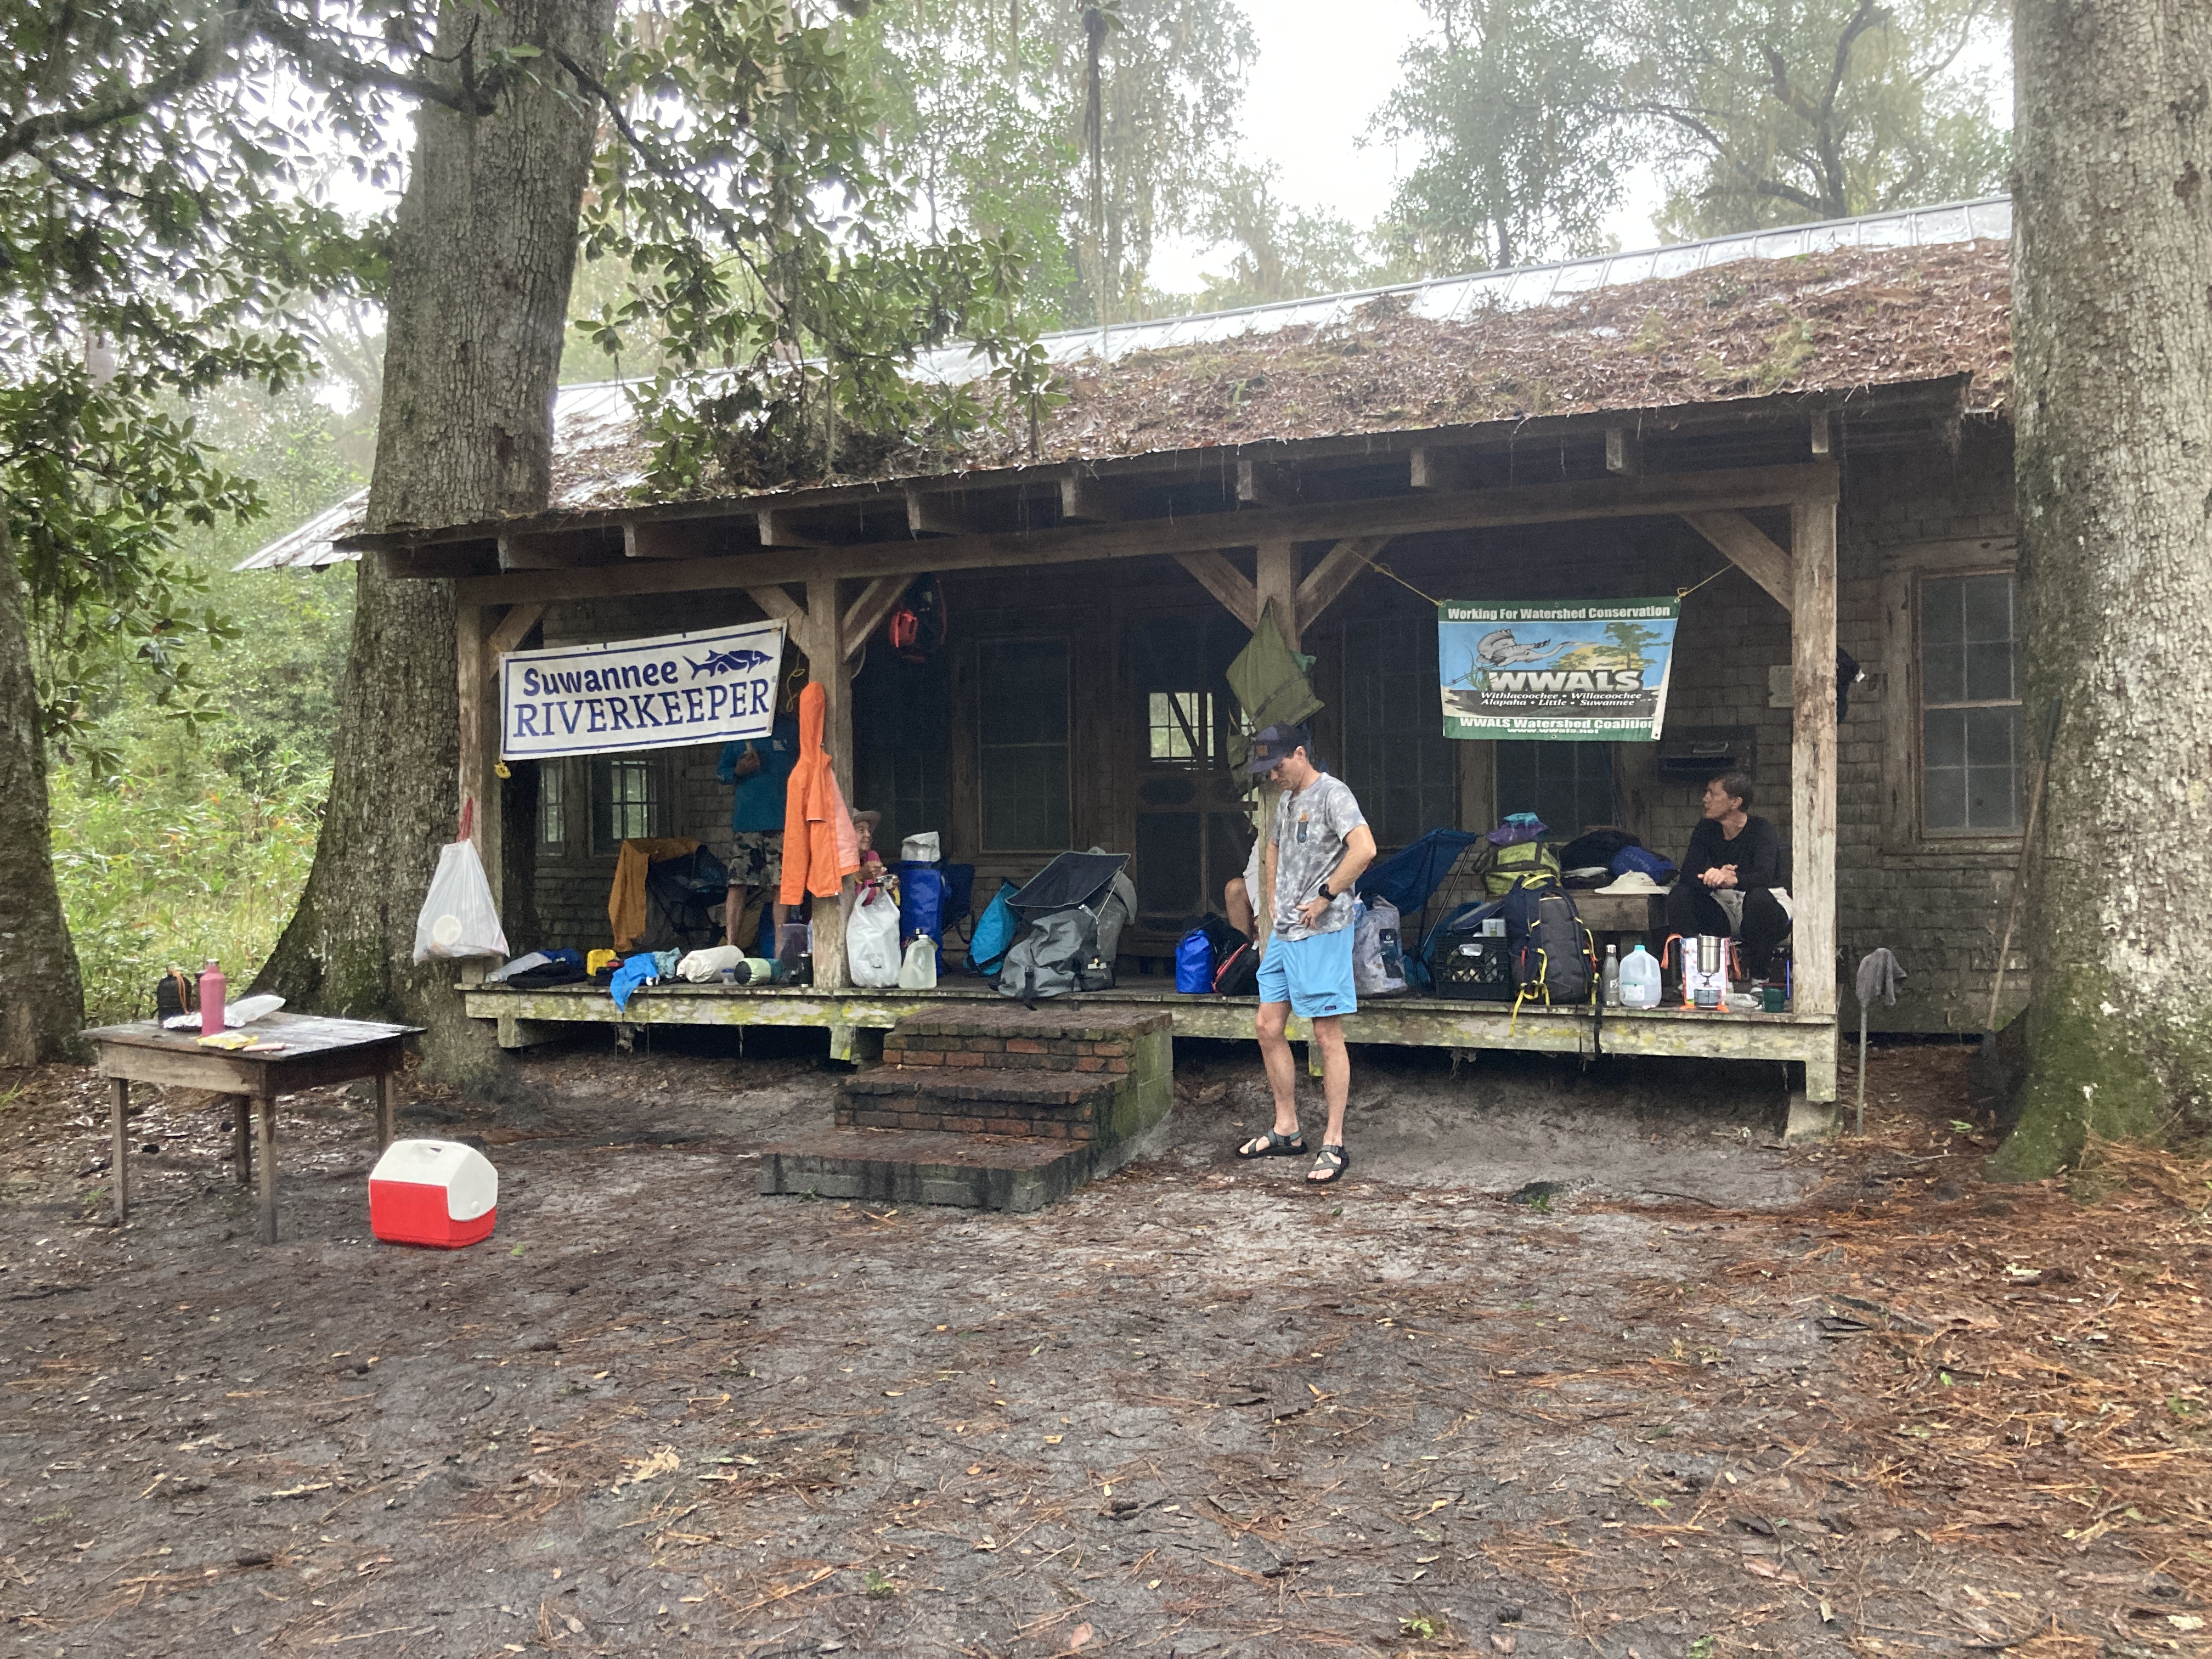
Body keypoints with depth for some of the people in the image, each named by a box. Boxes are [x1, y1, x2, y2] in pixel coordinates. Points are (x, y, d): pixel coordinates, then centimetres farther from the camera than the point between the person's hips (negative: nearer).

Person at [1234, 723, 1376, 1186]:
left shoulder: (1332, 795, -11)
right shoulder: (1286, 800, 17)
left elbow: (1364, 849, -27)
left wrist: (1325, 897, -20)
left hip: (1321, 934, -9)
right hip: (1283, 934, 10)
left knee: (1328, 1035, -5)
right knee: (1268, 1028, 10)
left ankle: (1334, 1145, 0)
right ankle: (1286, 1131, 22)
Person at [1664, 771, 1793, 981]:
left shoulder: (1761, 830, -15)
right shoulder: (1706, 831, -1)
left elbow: (1764, 877, -33)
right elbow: (1688, 875, -14)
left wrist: (1732, 880, -54)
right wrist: (1716, 879, -37)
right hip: (1724, 905, 4)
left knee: (1758, 897, -38)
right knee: (1679, 896, -19)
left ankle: (1758, 974, -17)